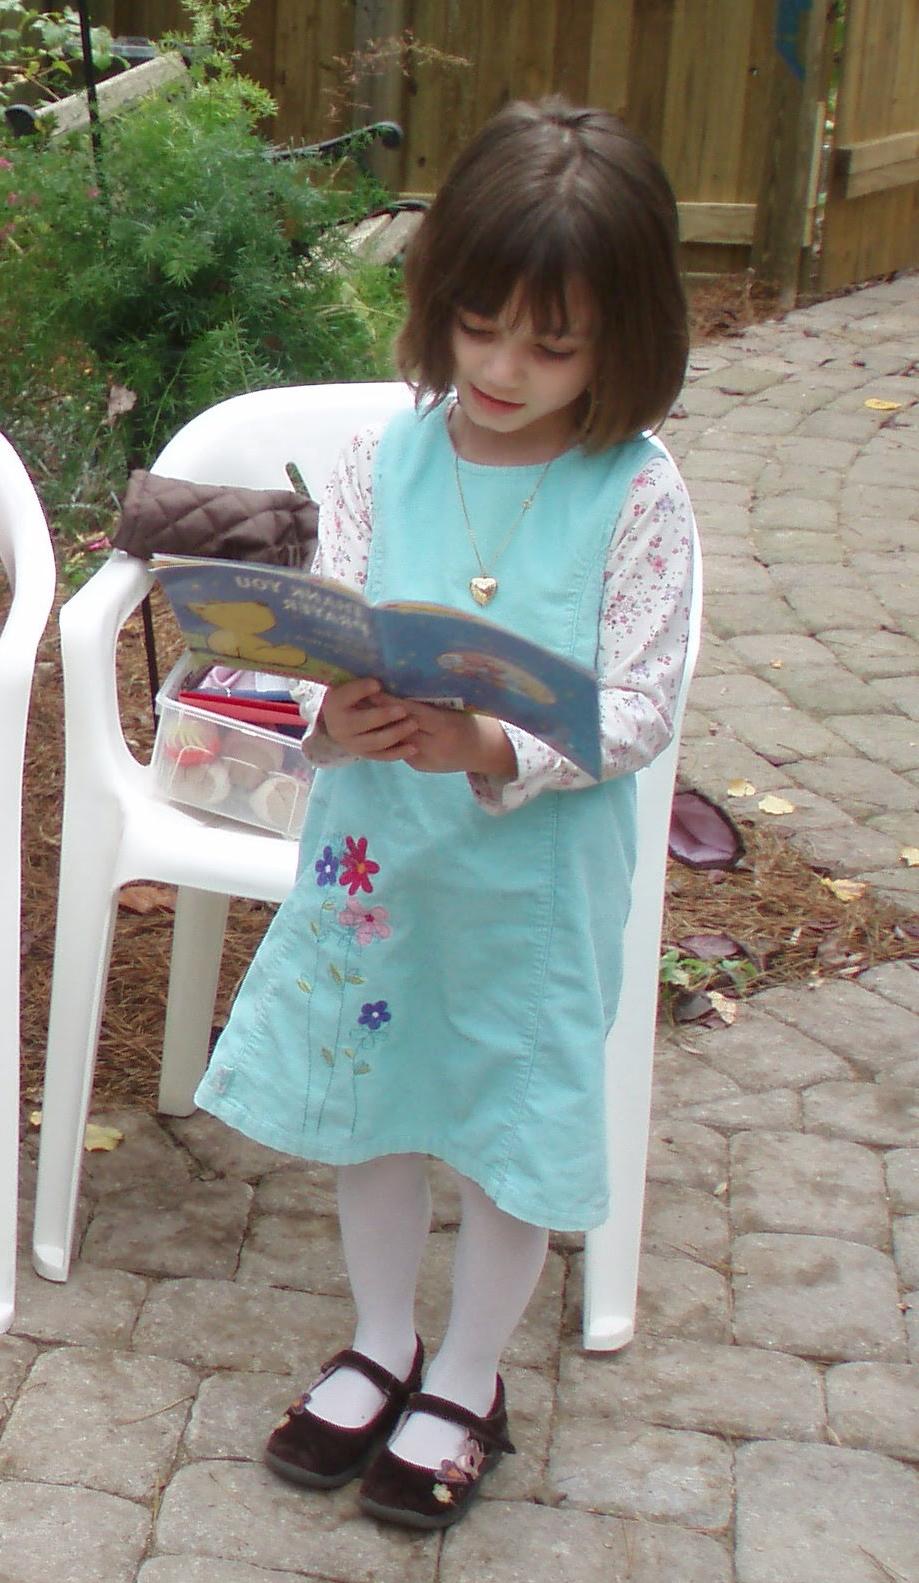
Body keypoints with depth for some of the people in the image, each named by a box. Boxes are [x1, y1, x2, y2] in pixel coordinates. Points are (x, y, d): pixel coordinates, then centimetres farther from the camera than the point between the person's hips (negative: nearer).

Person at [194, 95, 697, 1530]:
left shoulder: (636, 495, -14)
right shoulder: (387, 458, -6)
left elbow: (640, 707, -16)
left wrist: (493, 753, -33)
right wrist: (334, 716, -28)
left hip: (537, 865, -3)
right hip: (375, 845, 3)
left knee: (516, 1120, 11)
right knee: (369, 1093, 18)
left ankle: (468, 1382, 36)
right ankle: (382, 1343, 42)